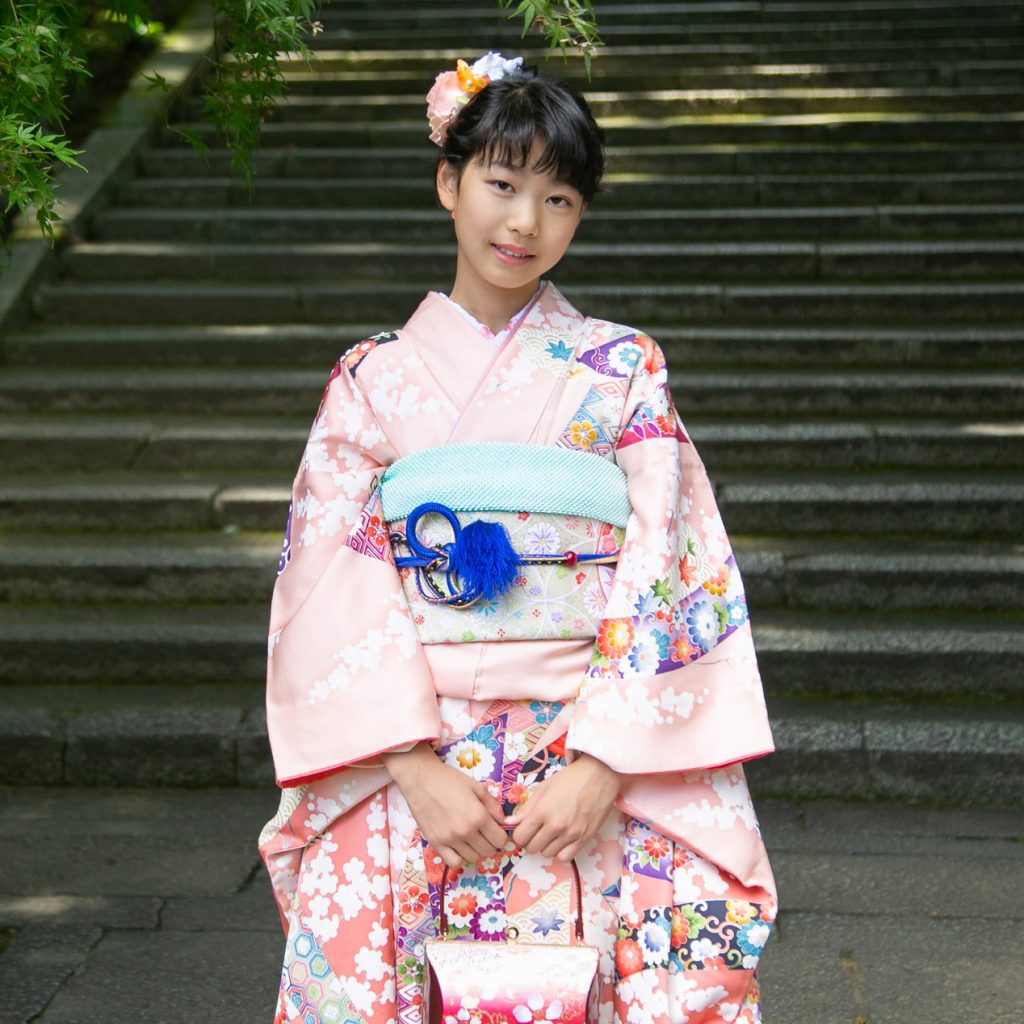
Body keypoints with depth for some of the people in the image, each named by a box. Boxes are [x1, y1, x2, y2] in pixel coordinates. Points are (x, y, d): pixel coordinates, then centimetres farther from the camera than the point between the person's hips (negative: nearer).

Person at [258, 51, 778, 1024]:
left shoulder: (624, 369, 8)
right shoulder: (372, 377, 9)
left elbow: (664, 574, 1)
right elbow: (334, 583, 2)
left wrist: (605, 767, -11)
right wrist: (415, 768, -9)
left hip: (608, 750, 0)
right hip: (409, 748, 1)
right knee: (347, 943, -16)